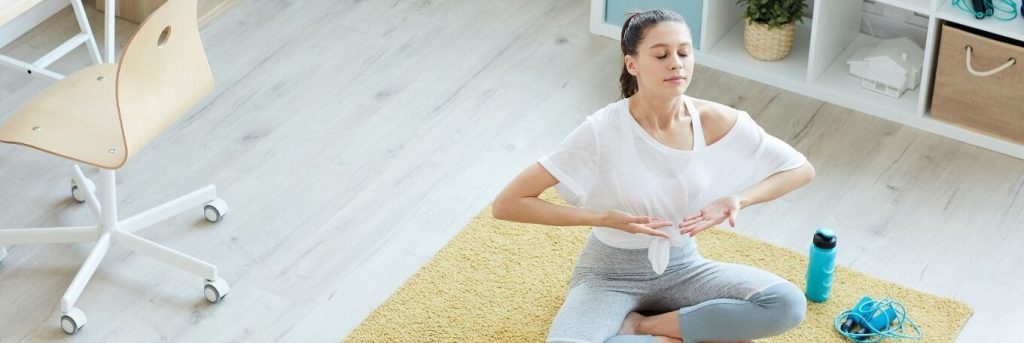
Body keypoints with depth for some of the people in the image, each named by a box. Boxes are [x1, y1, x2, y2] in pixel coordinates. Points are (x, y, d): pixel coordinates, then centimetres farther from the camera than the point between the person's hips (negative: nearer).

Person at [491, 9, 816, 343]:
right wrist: (606, 219, -28)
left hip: (681, 267, 4)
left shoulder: (716, 121, -13)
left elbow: (801, 169, -2)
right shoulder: (603, 130, -23)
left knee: (787, 304, -22)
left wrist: (737, 199, -19)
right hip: (610, 274, -3)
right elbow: (507, 204, -23)